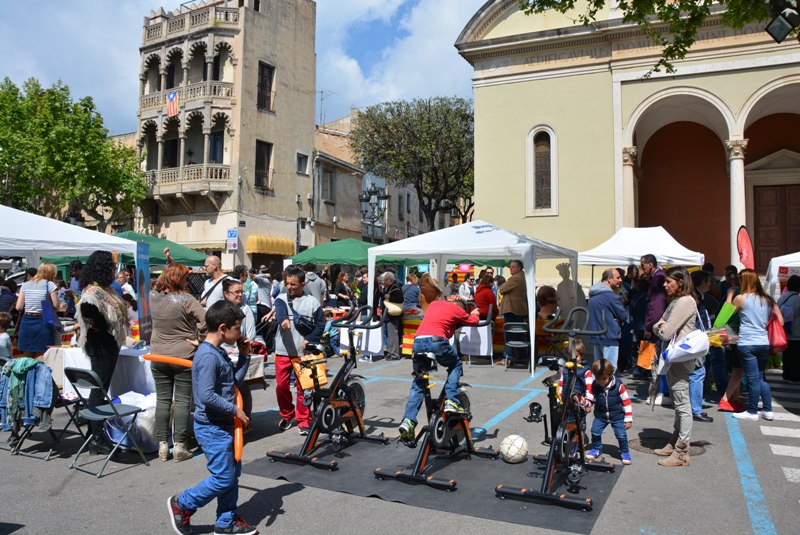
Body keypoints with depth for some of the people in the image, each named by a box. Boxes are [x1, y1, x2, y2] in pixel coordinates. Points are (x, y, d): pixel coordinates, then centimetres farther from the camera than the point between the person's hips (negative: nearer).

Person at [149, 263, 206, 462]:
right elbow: (206, 321, -21)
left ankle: (162, 444, 15)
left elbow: (158, 283, 22)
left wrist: (170, 269, 21)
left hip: (159, 357, 4)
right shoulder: (186, 299, -15)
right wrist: (199, 340, -8)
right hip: (184, 357, -4)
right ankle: (180, 445, 5)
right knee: (182, 400, 3)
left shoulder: (153, 296, -1)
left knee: (162, 399, 11)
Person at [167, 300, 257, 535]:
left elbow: (235, 380, 17)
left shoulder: (220, 353, 8)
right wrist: (235, 410, -19)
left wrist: (244, 356, 6)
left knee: (233, 472, 15)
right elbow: (207, 396, -28)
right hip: (212, 428, -10)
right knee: (223, 478, -2)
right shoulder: (208, 356, -22)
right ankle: (182, 505, 18)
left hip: (223, 425, 10)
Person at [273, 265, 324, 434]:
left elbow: (320, 324, 3)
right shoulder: (281, 299, 4)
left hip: (304, 351, -1)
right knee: (281, 385, 6)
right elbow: (280, 311, -19)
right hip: (283, 350, 1)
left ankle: (303, 420, 16)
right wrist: (284, 319, -42)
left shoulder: (312, 301, 3)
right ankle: (286, 415, 29)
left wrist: (310, 339, -13)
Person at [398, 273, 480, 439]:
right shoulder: (456, 308, 18)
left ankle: (408, 420, 5)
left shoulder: (433, 305, 29)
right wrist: (474, 313, 54)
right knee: (456, 364, 25)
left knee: (417, 384, 17)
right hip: (436, 341, -4)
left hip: (418, 342, 4)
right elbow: (473, 321, 32)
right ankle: (451, 401, 11)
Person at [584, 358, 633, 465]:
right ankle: (596, 449, 24)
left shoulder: (618, 386, -18)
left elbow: (626, 401, -10)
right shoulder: (594, 386, -12)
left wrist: (628, 419, -6)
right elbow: (590, 398, 3)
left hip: (617, 416, -2)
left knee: (621, 435, -3)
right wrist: (587, 404, -22)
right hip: (600, 415, 2)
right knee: (595, 432, -1)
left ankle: (625, 452, 23)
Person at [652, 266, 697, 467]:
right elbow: (657, 327, 16)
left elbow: (666, 333, -20)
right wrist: (660, 327, -4)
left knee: (682, 405, -6)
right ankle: (675, 443, 27)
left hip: (680, 358, -10)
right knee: (678, 404, 17)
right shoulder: (675, 302, 16)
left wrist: (661, 328, 0)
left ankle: (681, 452, -2)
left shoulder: (685, 302, -15)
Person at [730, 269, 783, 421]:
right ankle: (767, 410, 20)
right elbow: (780, 321, 9)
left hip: (747, 344, -6)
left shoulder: (741, 298, -8)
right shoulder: (768, 299, 8)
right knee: (761, 377, 17)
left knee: (753, 378, 0)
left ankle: (752, 412, 9)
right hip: (765, 343, 6)